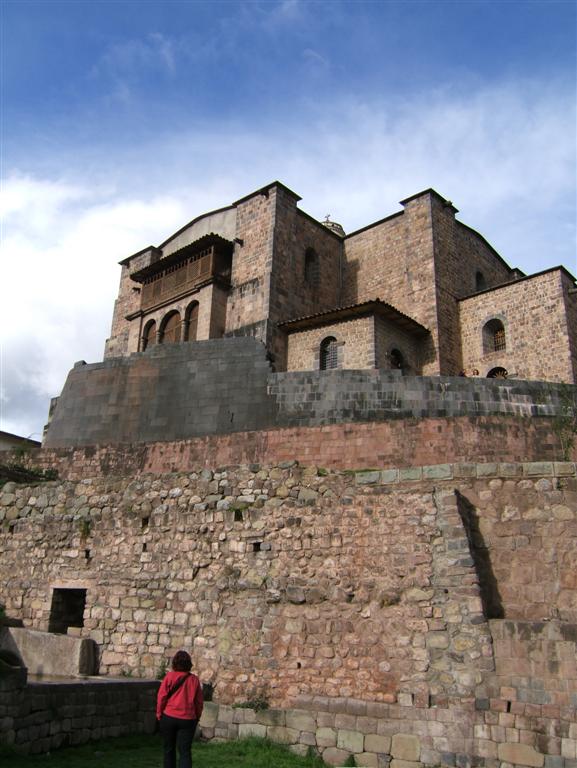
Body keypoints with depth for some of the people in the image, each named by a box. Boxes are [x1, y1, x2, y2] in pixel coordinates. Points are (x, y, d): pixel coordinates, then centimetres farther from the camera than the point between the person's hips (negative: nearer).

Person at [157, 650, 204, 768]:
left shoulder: (169, 677, -8)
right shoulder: (194, 679, -1)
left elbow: (161, 697, -6)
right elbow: (199, 702, 5)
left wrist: (159, 714, 8)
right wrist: (197, 717, 17)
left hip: (169, 717, 0)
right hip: (187, 719, 1)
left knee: (169, 749, 17)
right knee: (185, 751, 3)